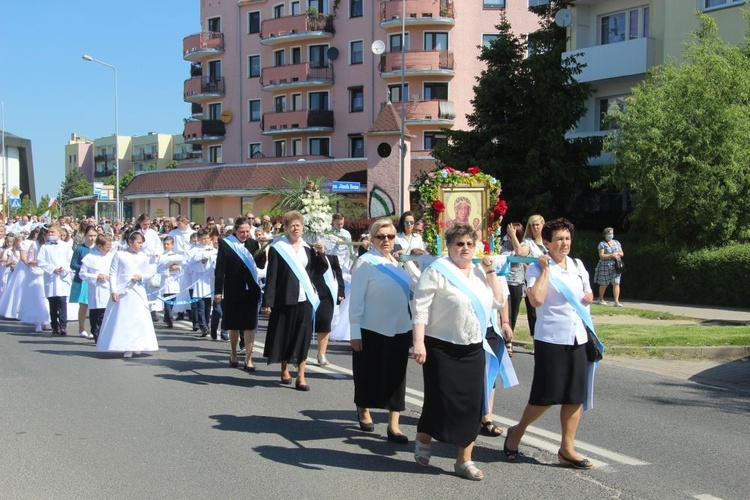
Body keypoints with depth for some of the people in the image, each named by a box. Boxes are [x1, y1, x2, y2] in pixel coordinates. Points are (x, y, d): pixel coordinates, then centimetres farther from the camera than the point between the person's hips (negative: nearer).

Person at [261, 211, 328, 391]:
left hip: (304, 298, 3)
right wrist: (268, 301, -12)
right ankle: (284, 370, 25)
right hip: (284, 298, -3)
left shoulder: (308, 247, 9)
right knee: (284, 334, 7)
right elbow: (271, 276, -7)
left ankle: (301, 375, 6)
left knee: (303, 336, 2)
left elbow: (321, 269, 10)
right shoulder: (277, 248, -5)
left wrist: (321, 253, -7)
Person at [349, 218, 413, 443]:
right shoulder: (366, 262, -10)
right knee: (368, 374, 9)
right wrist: (355, 332, -13)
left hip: (399, 329, 5)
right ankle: (363, 411, 34)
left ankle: (393, 425, 9)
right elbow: (356, 299, -11)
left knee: (396, 376, 4)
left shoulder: (398, 261, 8)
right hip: (372, 330, -5)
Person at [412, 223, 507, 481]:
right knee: (441, 401, -1)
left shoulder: (479, 272, 11)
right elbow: (420, 308, -13)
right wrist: (419, 342, -21)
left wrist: (490, 271, 1)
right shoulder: (437, 271, -8)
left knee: (472, 405, 4)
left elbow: (498, 301, 9)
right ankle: (423, 439, 29)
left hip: (473, 350, 6)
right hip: (442, 350, -5)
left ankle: (464, 460, 15)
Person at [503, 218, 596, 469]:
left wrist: (588, 297, 4)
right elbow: (536, 300, -23)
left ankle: (567, 449, 15)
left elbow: (588, 294, 27)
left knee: (575, 396, 7)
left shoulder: (578, 266, 12)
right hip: (550, 338, -6)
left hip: (577, 337, 6)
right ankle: (517, 431, 21)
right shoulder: (537, 268, -7)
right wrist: (545, 269, -17)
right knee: (545, 396, -2)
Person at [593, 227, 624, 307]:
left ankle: (616, 301, -10)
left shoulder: (617, 242, 14)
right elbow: (601, 256, -11)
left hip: (616, 266, 3)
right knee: (604, 284, 6)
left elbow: (622, 253, 15)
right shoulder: (602, 244, -2)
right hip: (605, 266, -3)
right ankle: (601, 300, 25)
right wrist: (611, 255, -19)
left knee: (616, 283, -8)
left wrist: (617, 254, -8)